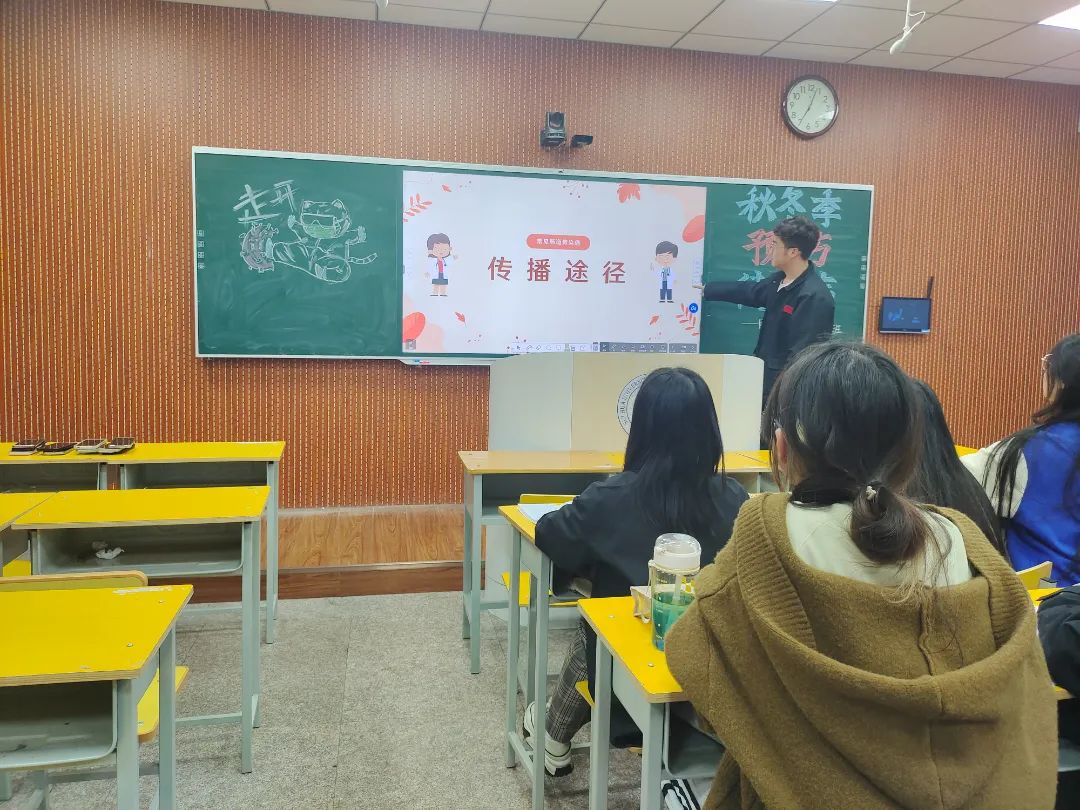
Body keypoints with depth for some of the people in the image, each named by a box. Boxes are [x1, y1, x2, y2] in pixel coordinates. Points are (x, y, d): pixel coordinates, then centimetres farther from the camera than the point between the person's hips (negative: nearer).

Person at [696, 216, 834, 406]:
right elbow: (750, 291, 25)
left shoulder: (815, 298, -23)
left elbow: (802, 355, -25)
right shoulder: (779, 280, 6)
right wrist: (707, 290, 34)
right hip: (764, 378, 9)